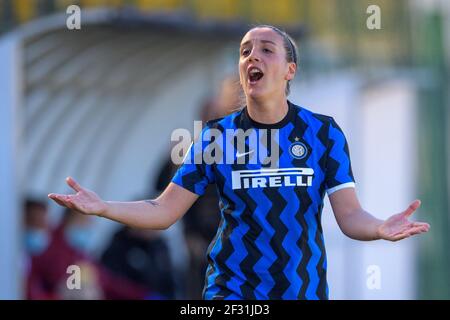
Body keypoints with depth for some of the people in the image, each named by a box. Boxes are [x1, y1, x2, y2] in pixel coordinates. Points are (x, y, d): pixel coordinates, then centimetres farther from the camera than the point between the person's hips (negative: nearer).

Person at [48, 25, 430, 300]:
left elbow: (350, 216, -7)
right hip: (231, 289, 0)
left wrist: (380, 228, -30)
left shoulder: (324, 132, -1)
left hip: (305, 289, 1)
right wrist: (103, 207, -16)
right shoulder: (217, 136, 1)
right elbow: (164, 211, 0)